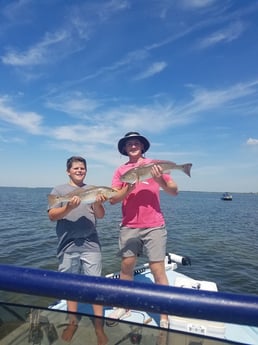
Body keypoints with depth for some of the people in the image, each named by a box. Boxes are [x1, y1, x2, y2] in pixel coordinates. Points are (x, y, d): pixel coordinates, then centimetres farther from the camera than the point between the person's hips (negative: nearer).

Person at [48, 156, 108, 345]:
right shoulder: (59, 190, 5)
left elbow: (101, 215, 4)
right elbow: (52, 216, -3)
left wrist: (97, 203, -17)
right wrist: (68, 207, -21)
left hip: (91, 243, 1)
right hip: (68, 245, 0)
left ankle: (99, 325, 18)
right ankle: (73, 322, 32)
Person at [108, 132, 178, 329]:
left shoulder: (155, 165, 3)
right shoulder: (120, 171, 8)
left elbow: (174, 191, 0)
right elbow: (113, 199, 0)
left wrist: (160, 180, -18)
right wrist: (128, 189, -17)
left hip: (154, 226, -2)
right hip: (129, 227, 3)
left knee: (158, 270, 0)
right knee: (126, 266, 12)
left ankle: (164, 317, 15)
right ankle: (124, 307, 31)